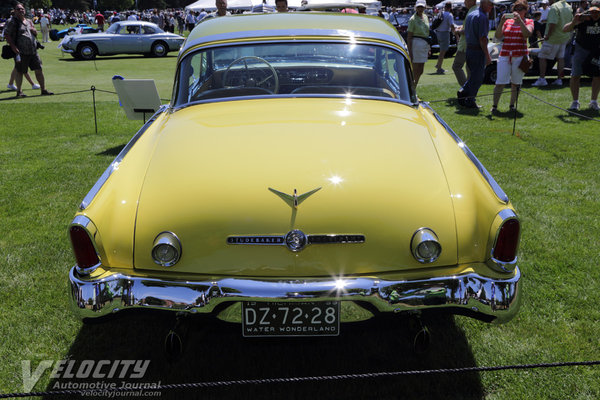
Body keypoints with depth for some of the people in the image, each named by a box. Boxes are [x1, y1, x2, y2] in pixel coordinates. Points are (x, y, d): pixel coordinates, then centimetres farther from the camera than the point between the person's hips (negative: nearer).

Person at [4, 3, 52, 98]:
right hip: (21, 52, -6)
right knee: (20, 72, 1)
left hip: (33, 51, 6)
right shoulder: (12, 22, -2)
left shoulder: (29, 22, 18)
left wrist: (32, 29, 1)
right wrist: (13, 46, -17)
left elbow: (36, 33, 24)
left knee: (39, 70, 3)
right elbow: (6, 34, -7)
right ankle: (19, 91, 10)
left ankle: (43, 90, 10)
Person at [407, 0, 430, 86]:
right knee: (415, 71, -7)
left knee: (420, 71, 11)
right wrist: (410, 52, -17)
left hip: (425, 44, 8)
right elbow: (409, 37, -11)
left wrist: (428, 48, 19)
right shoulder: (413, 19, -9)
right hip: (416, 43, -8)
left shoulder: (425, 17, 13)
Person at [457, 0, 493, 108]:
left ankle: (463, 91, 6)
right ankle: (470, 101, 6)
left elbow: (466, 34, 18)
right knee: (477, 77, 1)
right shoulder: (483, 17, -14)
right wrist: (487, 56, -17)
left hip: (468, 49, 8)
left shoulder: (470, 15, 14)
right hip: (478, 51, -8)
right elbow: (482, 38, -19)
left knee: (474, 75, 20)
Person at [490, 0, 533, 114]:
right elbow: (498, 36, 1)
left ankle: (512, 105, 17)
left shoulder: (529, 22, 5)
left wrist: (520, 20, -23)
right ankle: (494, 106, -1)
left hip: (519, 56, -1)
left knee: (515, 83, 5)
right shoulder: (507, 21, 11)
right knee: (500, 82, -7)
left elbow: (527, 34, -16)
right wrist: (501, 23, -14)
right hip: (505, 55, 1)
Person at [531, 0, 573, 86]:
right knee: (561, 58, 11)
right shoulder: (569, 7, 11)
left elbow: (553, 24, -25)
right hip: (565, 37, 8)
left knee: (542, 57, 0)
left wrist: (548, 35, -17)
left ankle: (542, 79, -2)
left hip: (553, 38, -8)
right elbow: (571, 22, 18)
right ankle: (559, 79, 14)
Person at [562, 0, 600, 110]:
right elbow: (565, 29, -27)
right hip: (581, 48, -2)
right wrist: (573, 22, -45)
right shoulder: (583, 18, -21)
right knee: (575, 75, -7)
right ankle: (575, 101, 3)